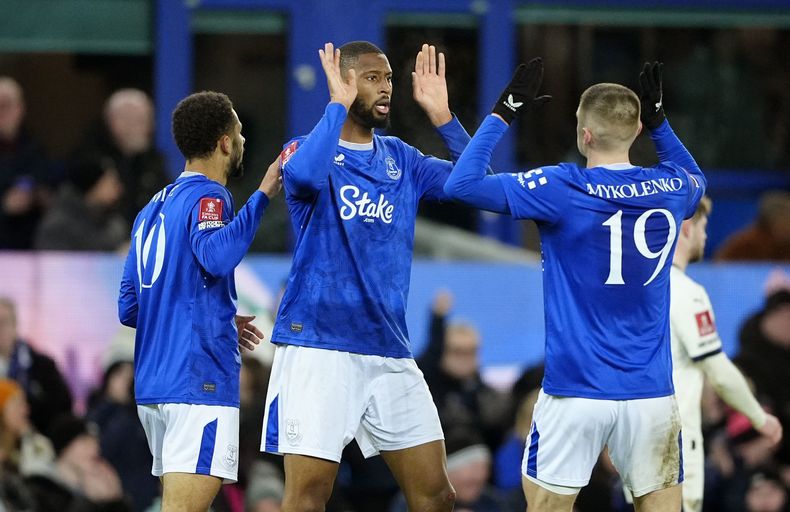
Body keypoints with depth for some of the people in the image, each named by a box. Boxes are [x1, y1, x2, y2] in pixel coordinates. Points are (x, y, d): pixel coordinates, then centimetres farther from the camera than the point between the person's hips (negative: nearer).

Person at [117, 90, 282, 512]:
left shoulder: (153, 208, 18)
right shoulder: (207, 198, -8)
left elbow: (128, 308, 21)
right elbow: (215, 256, -31)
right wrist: (262, 195, -25)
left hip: (153, 382, 9)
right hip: (200, 380, -9)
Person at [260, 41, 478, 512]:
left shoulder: (401, 159, 13)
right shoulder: (309, 149, -3)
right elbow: (304, 175, -28)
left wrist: (442, 116, -4)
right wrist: (339, 105, -19)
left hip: (390, 349, 6)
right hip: (319, 346, -5)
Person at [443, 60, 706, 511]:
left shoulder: (563, 190, -11)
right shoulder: (671, 189, 2)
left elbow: (462, 184, -8)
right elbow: (695, 178, 30)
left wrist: (504, 113, -1)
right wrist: (659, 121, 27)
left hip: (577, 392, -3)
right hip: (652, 392, 3)